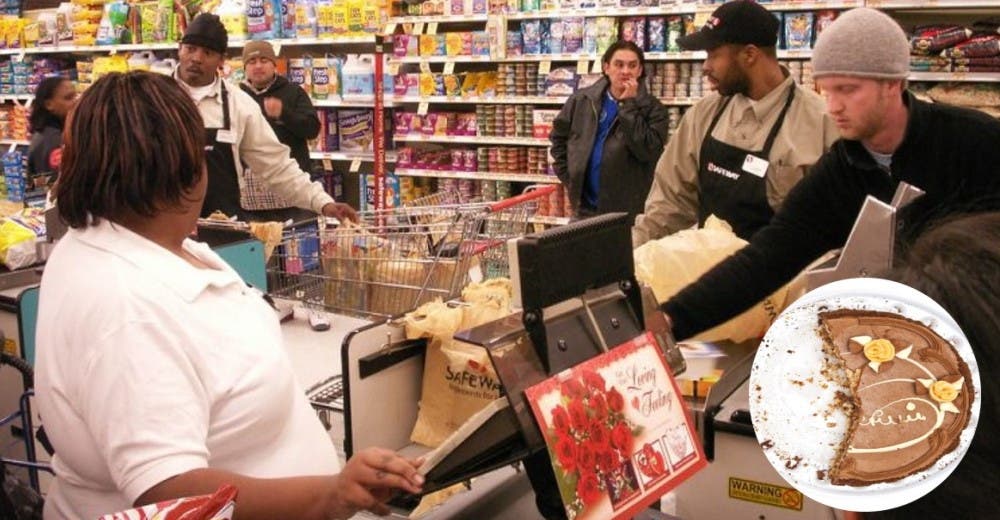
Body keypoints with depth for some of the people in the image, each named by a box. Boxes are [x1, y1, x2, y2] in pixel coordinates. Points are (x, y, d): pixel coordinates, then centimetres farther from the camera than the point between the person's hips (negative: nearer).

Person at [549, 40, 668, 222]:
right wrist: (568, 178, 10)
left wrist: (629, 105, -16)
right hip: (585, 207, 3)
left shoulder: (652, 108, -3)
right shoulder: (582, 101, 6)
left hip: (630, 211, -3)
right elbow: (558, 136, 18)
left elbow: (648, 151, -18)